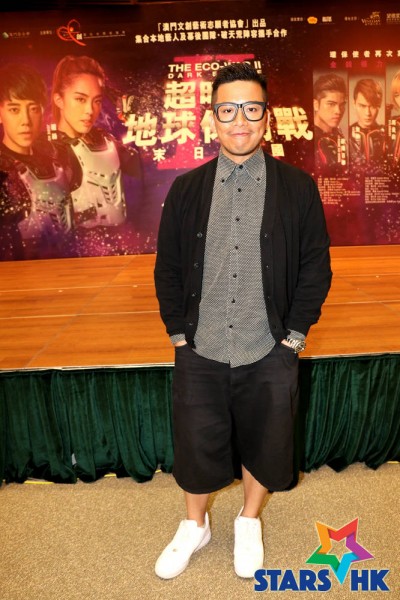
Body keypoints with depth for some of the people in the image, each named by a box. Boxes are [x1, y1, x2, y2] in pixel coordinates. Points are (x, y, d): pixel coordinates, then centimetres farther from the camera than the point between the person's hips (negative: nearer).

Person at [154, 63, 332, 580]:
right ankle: (194, 526, 44)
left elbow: (315, 267, 0)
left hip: (269, 356, 0)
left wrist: (293, 335, -4)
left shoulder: (298, 188, -2)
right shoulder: (186, 189, 2)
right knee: (196, 446, 15)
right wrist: (178, 333, 0)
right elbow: (167, 268, 5)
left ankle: (249, 524, 46)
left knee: (264, 446, 16)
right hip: (199, 353, 1)